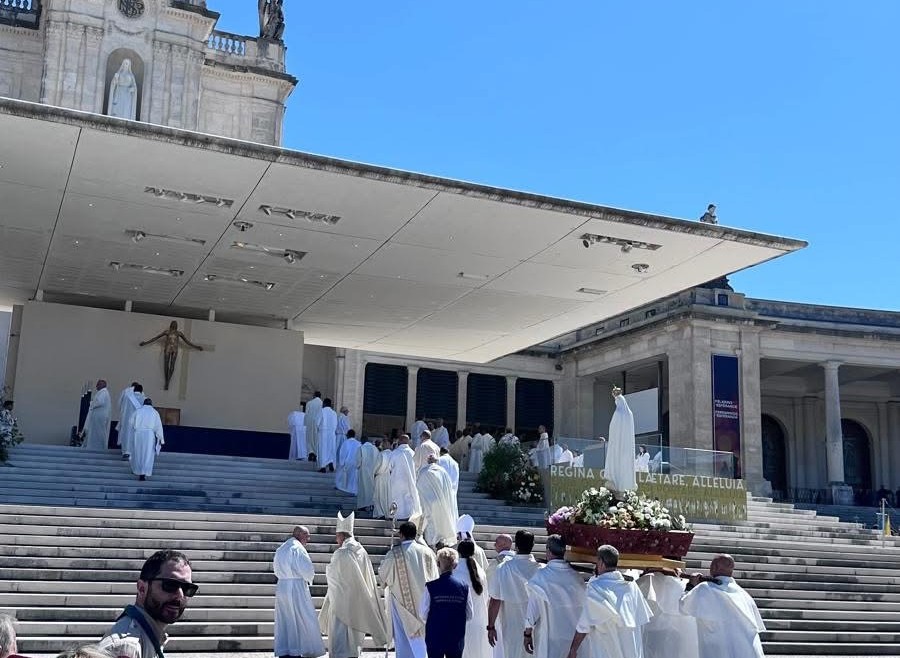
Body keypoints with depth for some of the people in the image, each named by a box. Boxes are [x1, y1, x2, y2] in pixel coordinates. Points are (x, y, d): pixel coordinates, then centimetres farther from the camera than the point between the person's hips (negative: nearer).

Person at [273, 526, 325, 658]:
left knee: (284, 623, 9)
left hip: (281, 587, 8)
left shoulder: (280, 549, 14)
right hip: (297, 589, -8)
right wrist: (309, 579, 2)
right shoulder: (297, 548, -13)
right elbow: (307, 569, -17)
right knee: (304, 622, 2)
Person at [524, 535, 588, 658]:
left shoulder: (541, 577, -12)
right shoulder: (576, 577, -2)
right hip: (575, 638, 3)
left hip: (551, 640, -3)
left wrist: (528, 634, 0)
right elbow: (583, 606, 3)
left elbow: (533, 609, -10)